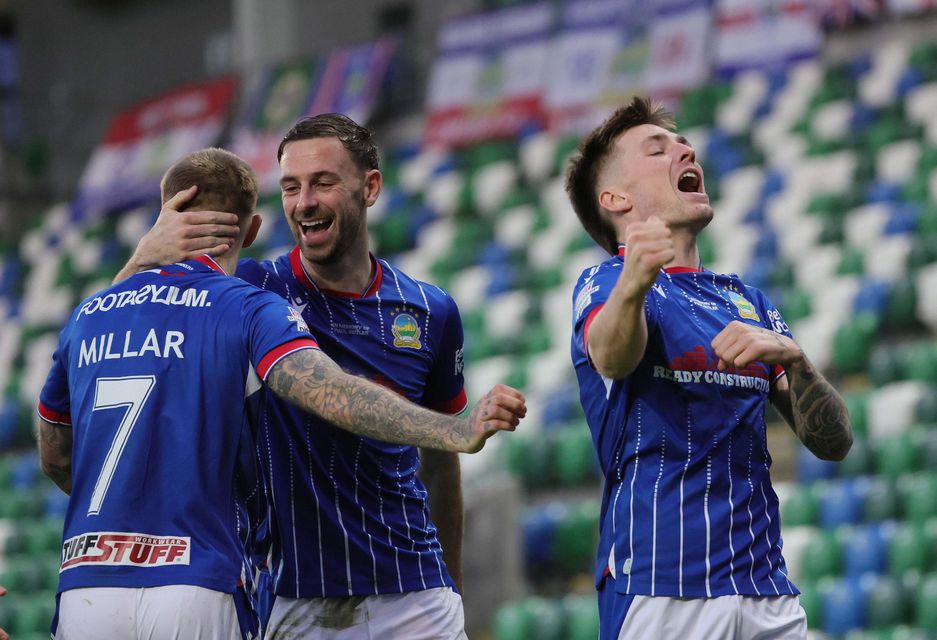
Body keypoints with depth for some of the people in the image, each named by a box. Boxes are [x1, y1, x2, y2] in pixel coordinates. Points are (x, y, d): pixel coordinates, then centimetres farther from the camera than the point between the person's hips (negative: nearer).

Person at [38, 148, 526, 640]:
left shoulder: (83, 317, 14)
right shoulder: (248, 309, 0)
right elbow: (333, 396, -19)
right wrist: (459, 434, -30)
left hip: (83, 593, 4)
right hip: (197, 592, -4)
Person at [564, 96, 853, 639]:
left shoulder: (749, 301, 19)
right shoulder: (604, 283, 1)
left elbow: (833, 442, 10)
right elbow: (610, 355, -24)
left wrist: (793, 358, -11)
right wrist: (632, 284, -45)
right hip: (661, 590, -5)